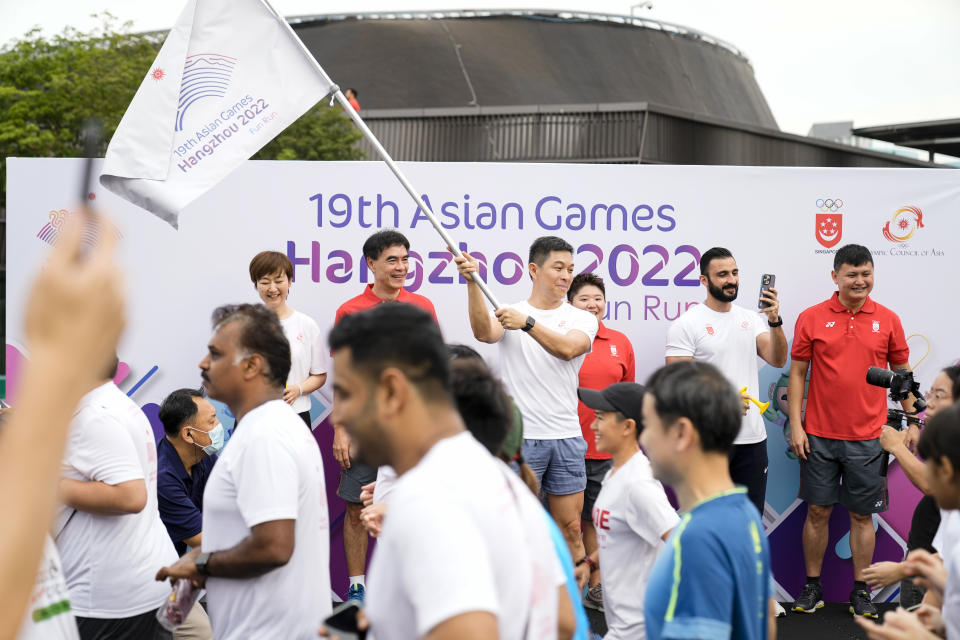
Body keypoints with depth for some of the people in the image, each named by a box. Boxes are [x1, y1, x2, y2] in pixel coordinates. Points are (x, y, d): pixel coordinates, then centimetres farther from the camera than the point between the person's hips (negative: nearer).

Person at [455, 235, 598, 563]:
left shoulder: (582, 318, 5)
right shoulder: (509, 312, 3)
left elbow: (568, 349, -16)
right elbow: (484, 333, -20)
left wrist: (528, 323, -29)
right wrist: (472, 282, -31)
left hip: (567, 438, 2)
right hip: (519, 437, -2)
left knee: (571, 529, 7)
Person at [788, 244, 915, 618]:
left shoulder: (887, 320, 3)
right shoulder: (812, 319, 0)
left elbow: (902, 373, 10)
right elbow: (797, 373, 2)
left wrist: (913, 421, 5)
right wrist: (795, 425, -3)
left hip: (868, 439, 1)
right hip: (819, 436, 0)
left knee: (862, 515, 7)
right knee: (818, 512, 6)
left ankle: (861, 591, 19)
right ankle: (812, 587, 19)